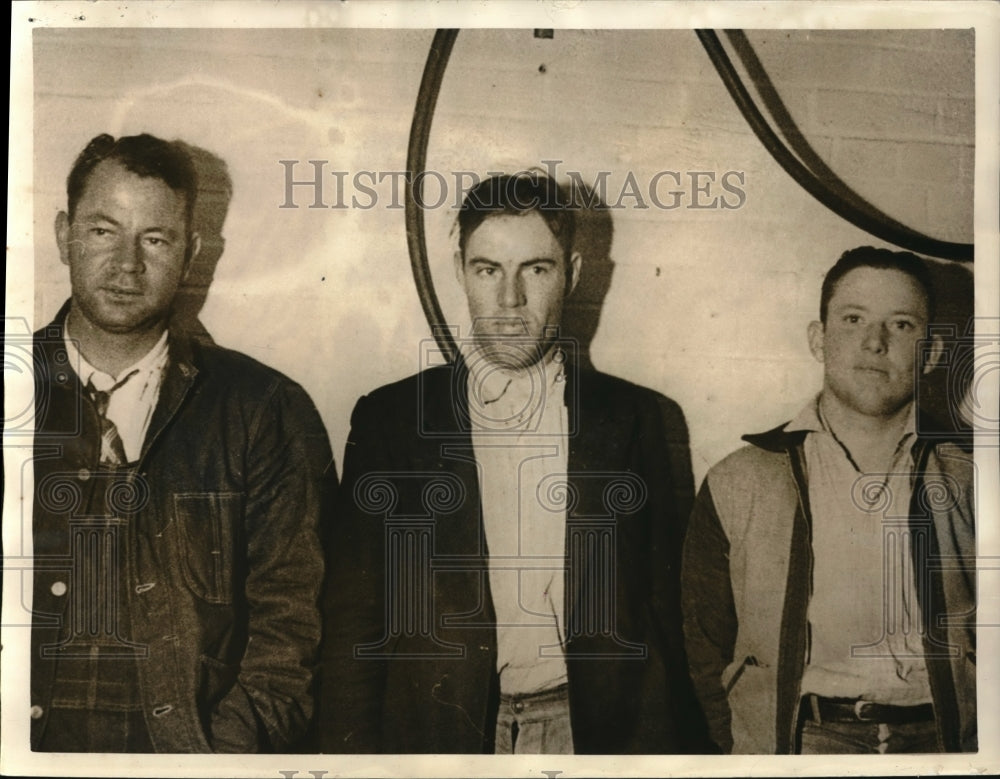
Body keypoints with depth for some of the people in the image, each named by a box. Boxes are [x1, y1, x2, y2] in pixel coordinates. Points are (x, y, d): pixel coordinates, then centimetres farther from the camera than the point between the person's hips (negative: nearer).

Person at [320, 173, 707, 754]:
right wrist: (354, 750, -5)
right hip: (439, 728, 0)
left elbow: (670, 617, 1)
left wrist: (662, 750, -4)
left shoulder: (643, 422, 0)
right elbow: (353, 621, 1)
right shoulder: (387, 419, 0)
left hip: (596, 729, 0)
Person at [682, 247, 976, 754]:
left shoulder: (965, 485, 7)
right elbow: (706, 650, 8)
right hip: (797, 747, -1)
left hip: (940, 741, 2)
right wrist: (750, 752, -2)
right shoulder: (736, 486, 4)